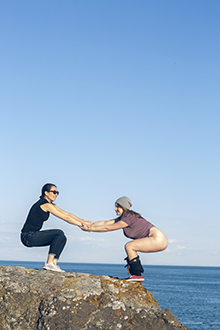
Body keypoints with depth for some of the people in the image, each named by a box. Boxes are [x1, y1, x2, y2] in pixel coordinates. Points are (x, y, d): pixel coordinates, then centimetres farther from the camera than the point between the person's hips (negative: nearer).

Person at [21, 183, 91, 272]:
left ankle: (54, 263, 2)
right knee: (59, 233, -19)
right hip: (28, 236, -10)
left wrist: (83, 221, 7)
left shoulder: (50, 205, 15)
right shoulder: (46, 204, -14)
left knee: (62, 238, 8)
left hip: (33, 236, 10)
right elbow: (65, 217, -15)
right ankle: (49, 263, -17)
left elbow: (67, 214, 15)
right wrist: (82, 224, -12)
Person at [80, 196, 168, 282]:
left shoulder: (128, 218, -14)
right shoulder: (122, 218, 14)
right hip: (157, 240, 10)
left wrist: (90, 229, -6)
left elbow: (107, 228, -11)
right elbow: (105, 223, 14)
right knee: (129, 247, 14)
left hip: (158, 239, -10)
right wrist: (89, 225, 6)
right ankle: (133, 274, 10)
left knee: (129, 246, -13)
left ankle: (137, 275, -14)